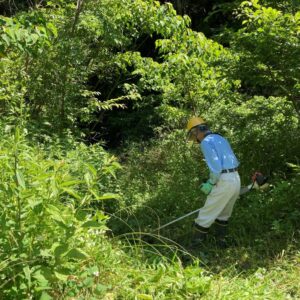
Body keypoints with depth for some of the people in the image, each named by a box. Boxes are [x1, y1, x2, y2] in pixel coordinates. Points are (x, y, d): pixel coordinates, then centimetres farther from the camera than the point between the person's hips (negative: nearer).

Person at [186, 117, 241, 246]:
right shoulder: (221, 139, 19)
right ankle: (221, 239, 34)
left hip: (224, 182, -9)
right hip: (235, 179, 9)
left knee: (206, 214, 3)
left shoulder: (206, 142, -9)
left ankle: (196, 244, 13)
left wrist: (210, 184, -7)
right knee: (223, 214, 24)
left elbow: (216, 165, -20)